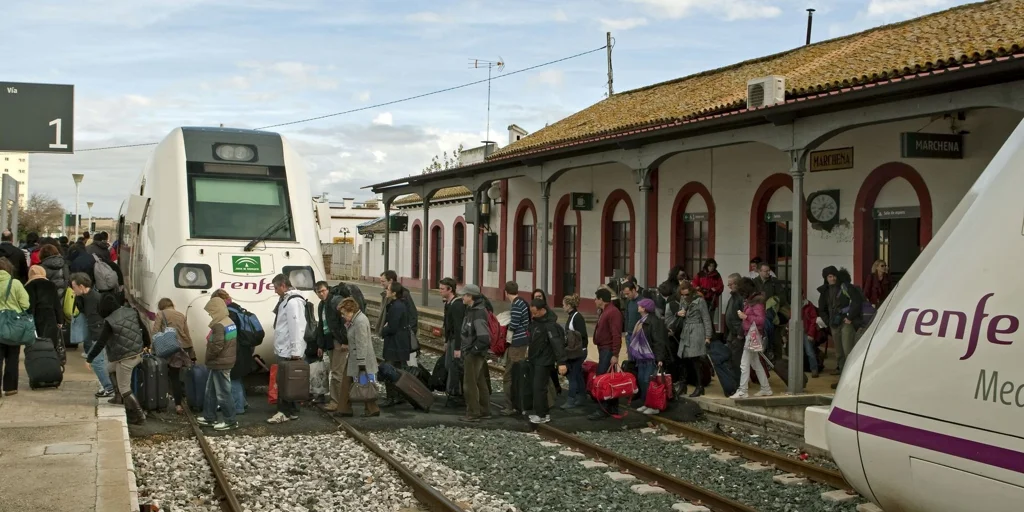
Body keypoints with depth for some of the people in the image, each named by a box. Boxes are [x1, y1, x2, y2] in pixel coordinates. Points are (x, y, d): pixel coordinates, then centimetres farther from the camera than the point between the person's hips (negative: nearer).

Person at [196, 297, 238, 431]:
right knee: (211, 391, 20)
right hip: (224, 362, 11)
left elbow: (216, 346, -28)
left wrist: (208, 357, -10)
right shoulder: (230, 323, 10)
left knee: (223, 393, -3)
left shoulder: (219, 326, -21)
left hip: (220, 364, -11)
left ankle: (230, 421, 3)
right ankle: (209, 417, 29)